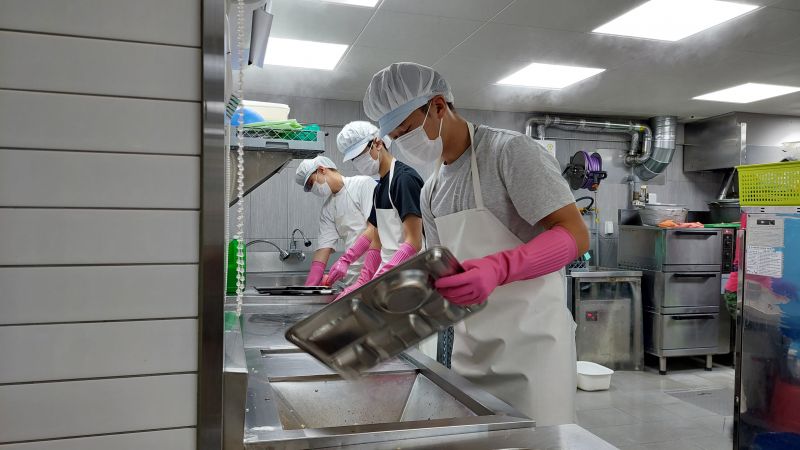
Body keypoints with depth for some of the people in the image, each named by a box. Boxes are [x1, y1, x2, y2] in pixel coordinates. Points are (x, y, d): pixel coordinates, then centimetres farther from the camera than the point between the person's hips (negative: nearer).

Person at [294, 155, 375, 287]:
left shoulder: (364, 184, -4)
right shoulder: (327, 208, 15)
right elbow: (324, 246, 9)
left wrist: (346, 259, -19)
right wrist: (309, 286, -1)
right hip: (355, 273, 5)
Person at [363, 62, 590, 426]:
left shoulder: (510, 150, -11)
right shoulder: (432, 191, 12)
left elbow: (574, 235, -18)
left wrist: (498, 268, -33)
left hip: (531, 338, -7)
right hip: (470, 347, 7)